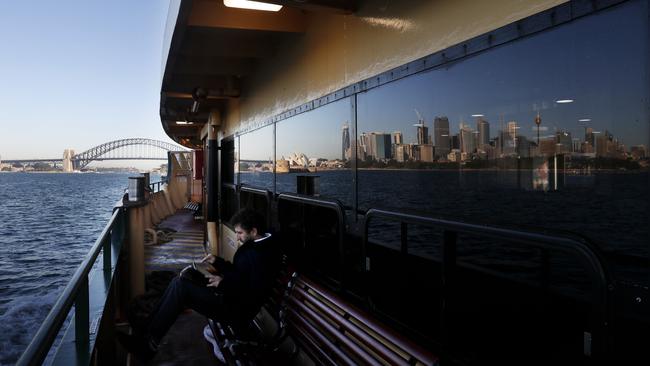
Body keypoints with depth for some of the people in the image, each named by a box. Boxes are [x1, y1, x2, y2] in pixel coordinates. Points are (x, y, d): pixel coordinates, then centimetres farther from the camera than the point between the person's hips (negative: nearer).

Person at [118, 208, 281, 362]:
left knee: (180, 285, -17)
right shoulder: (253, 245, 9)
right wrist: (217, 262, 8)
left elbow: (255, 295, -25)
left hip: (237, 310, -10)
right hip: (229, 295, 10)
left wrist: (224, 283, -25)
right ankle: (143, 335, 0)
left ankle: (148, 343, -7)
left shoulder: (263, 255, -22)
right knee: (179, 282, 1)